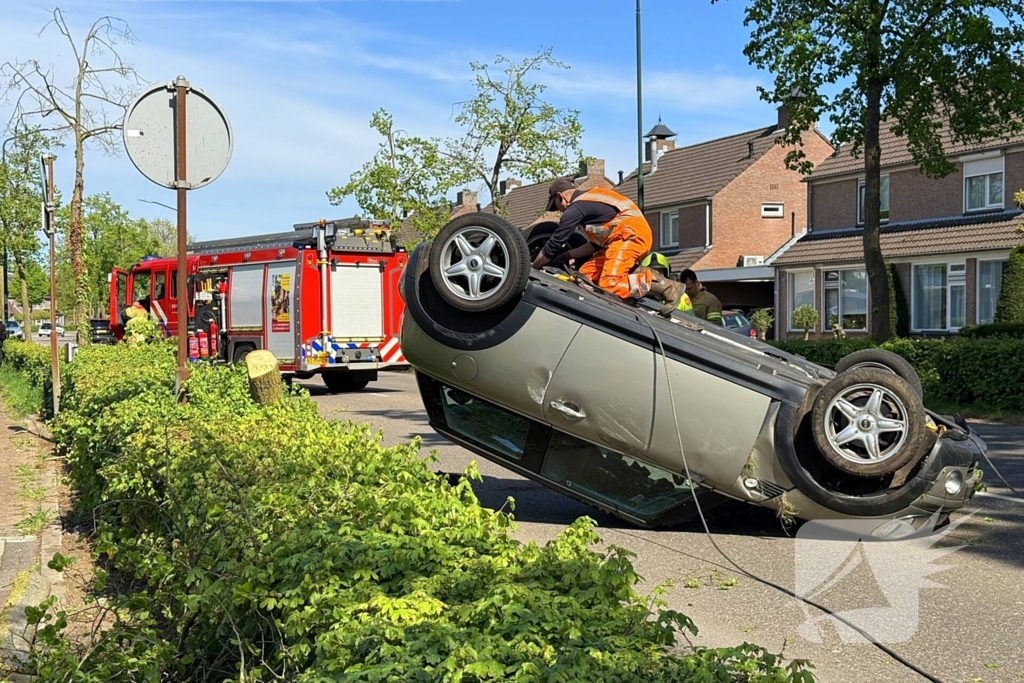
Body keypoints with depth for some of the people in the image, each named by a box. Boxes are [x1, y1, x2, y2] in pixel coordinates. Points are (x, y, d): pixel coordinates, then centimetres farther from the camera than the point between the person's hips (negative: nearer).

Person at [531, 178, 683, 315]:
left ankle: (664, 286, -20)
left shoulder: (575, 208, -3)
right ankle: (640, 274, -2)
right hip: (629, 234, 10)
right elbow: (598, 244, 31)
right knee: (586, 274, 6)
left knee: (610, 285, -21)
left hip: (631, 233, -10)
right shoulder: (590, 199, 26)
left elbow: (554, 244, 0)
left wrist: (532, 268, 13)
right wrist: (569, 254, 33)